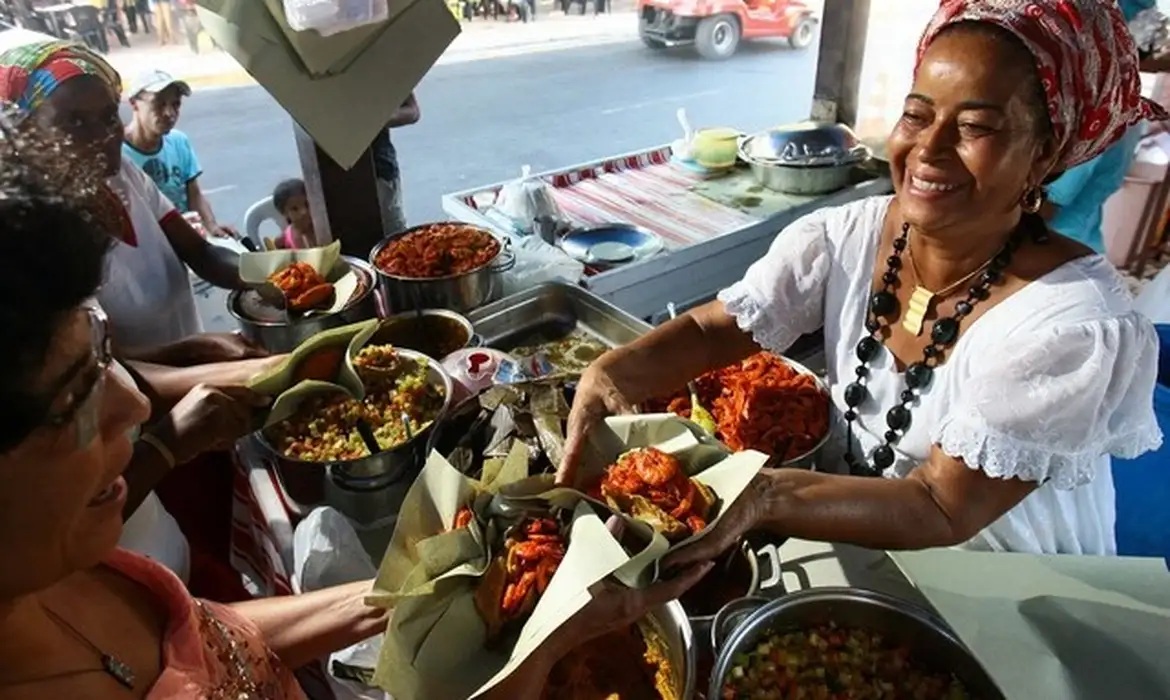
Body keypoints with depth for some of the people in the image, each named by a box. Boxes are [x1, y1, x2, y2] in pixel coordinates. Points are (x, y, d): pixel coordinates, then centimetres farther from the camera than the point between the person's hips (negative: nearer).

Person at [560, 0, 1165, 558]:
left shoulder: (1079, 327, -25)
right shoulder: (844, 240, -12)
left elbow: (942, 508, -26)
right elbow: (710, 329, -12)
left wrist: (765, 498, -43)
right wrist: (610, 375, -33)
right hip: (849, 541, 4)